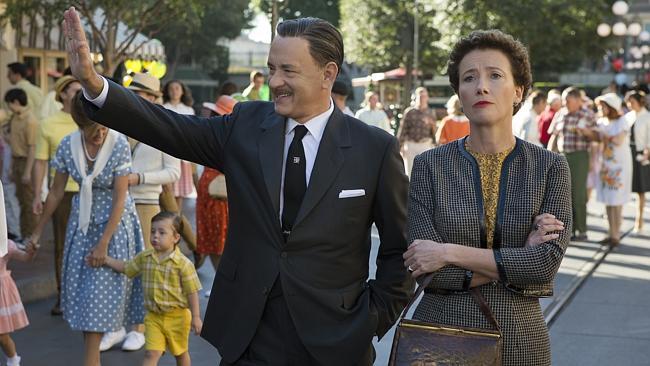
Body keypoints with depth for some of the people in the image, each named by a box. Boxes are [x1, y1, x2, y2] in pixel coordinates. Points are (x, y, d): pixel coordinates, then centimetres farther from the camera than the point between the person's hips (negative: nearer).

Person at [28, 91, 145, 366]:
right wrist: (38, 232, 7)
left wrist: (103, 244, -18)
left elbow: (119, 200, -18)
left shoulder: (119, 145, -21)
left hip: (114, 222, -4)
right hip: (82, 222, 4)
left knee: (101, 290, -5)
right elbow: (56, 192, 1)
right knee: (81, 289, 5)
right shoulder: (68, 145, -11)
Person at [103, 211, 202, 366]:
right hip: (154, 316, 3)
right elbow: (125, 267, 13)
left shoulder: (183, 263, -15)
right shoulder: (144, 258, -1)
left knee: (181, 353, 17)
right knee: (151, 353, -7)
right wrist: (105, 259, 2)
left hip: (177, 317, -3)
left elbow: (192, 292, -12)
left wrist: (196, 317, -13)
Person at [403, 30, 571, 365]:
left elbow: (548, 261, -14)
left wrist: (450, 252, -17)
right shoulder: (429, 165, -3)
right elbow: (424, 269, -12)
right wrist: (518, 257, -14)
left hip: (519, 338, 1)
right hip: (439, 335, 0)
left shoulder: (550, 167, -2)